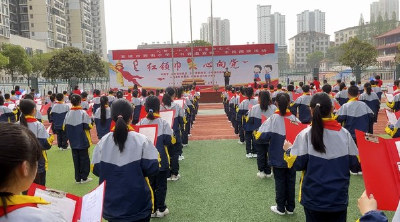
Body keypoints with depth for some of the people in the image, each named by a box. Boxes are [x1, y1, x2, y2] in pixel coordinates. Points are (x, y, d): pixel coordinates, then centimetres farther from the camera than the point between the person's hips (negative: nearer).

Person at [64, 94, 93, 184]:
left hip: (73, 142, 4)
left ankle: (77, 178, 16)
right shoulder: (83, 113, -14)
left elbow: (65, 127, 2)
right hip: (83, 141, -4)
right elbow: (88, 126, -16)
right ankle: (84, 177, 11)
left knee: (76, 159, 12)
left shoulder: (68, 114, -2)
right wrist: (91, 122, 4)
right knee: (84, 159, 7)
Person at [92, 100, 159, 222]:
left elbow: (96, 169, 0)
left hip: (112, 203, 3)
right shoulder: (141, 140, -15)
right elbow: (152, 169, -14)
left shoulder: (103, 142, -7)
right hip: (138, 203, -3)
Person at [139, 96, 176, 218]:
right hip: (161, 160, -3)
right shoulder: (164, 123, -14)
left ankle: (151, 209, 23)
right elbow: (170, 141, -14)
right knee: (161, 185, 10)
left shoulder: (141, 123, -4)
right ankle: (160, 209, 18)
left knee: (149, 185, 15)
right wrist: (172, 133, 3)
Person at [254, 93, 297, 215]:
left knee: (280, 183, 11)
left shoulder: (273, 119, -16)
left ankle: (281, 208, 22)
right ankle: (290, 207, 27)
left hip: (278, 158, -2)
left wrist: (271, 138, 2)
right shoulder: (294, 119, -7)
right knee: (290, 182, 15)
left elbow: (260, 137, -18)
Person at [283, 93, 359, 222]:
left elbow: (297, 164, -12)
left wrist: (289, 149, 6)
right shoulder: (344, 133, -6)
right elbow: (355, 162, 1)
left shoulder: (306, 134, -14)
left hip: (314, 199, -1)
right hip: (339, 198, 2)